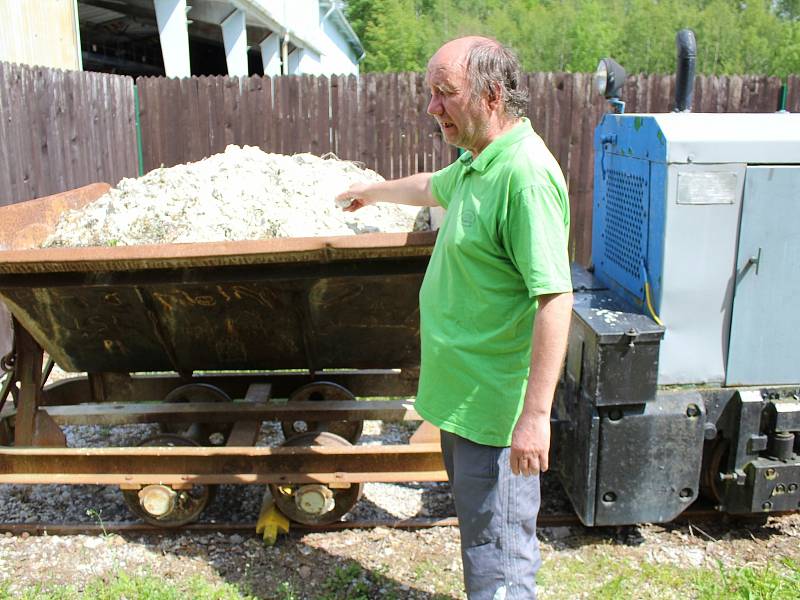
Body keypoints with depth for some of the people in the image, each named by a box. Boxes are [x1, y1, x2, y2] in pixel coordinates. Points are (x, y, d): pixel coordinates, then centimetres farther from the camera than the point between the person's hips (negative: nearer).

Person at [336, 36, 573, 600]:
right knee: (479, 526, 24)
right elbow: (432, 187, 32)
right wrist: (373, 191, 48)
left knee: (498, 554, 3)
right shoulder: (478, 162, 9)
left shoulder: (525, 173, -22)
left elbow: (555, 297, -26)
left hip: (496, 408, -10)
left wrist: (536, 413, -27)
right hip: (463, 395, 10)